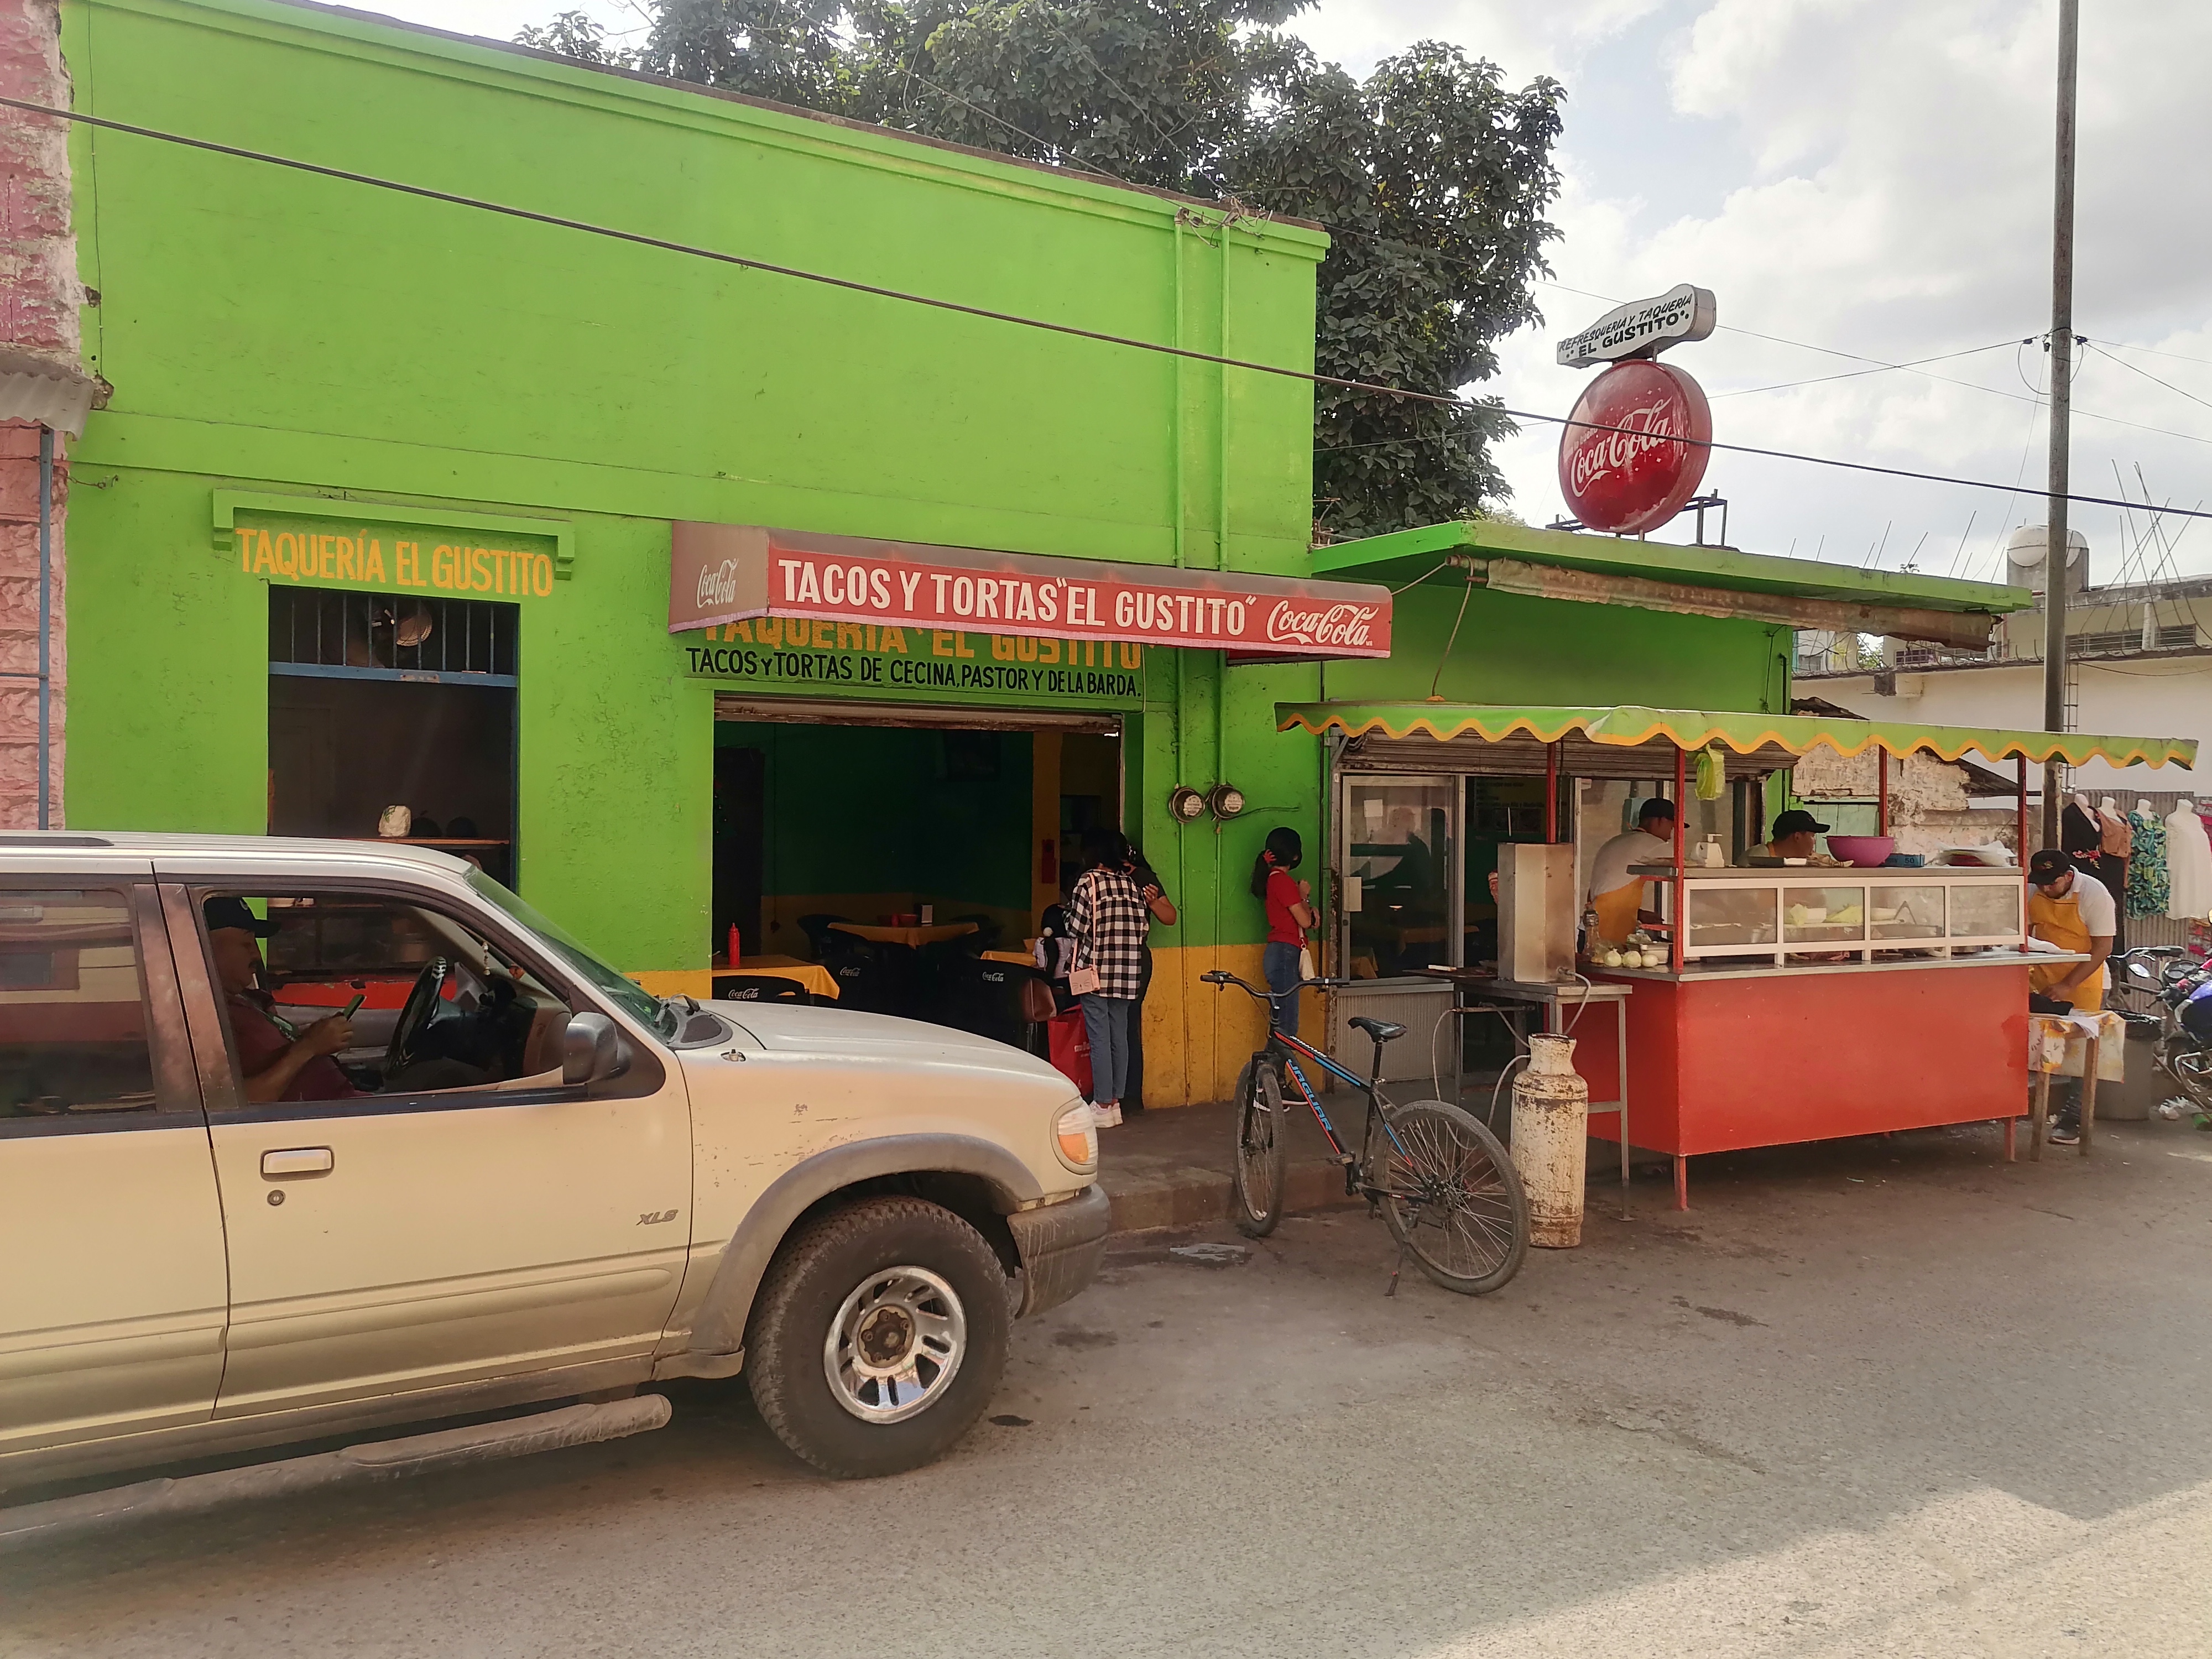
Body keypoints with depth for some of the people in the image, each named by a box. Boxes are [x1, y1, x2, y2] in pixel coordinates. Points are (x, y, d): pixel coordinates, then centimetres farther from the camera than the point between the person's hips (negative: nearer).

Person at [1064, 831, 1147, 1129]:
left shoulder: (1088, 882, -8)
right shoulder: (1133, 884, 6)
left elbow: (1076, 929, -10)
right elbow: (1142, 928, 6)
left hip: (1096, 970, -5)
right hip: (1128, 973, 5)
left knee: (1099, 1039, -2)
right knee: (1119, 1037, 10)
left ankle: (1103, 1106, 0)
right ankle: (1115, 1101, 15)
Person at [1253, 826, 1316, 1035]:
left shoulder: (1273, 878, 15)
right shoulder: (1283, 880, -14)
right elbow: (1304, 921, -13)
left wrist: (1310, 909, 2)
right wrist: (1305, 896, 2)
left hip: (1280, 953, 10)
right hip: (1285, 953, -10)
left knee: (1281, 1023, 11)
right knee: (1286, 1024, -10)